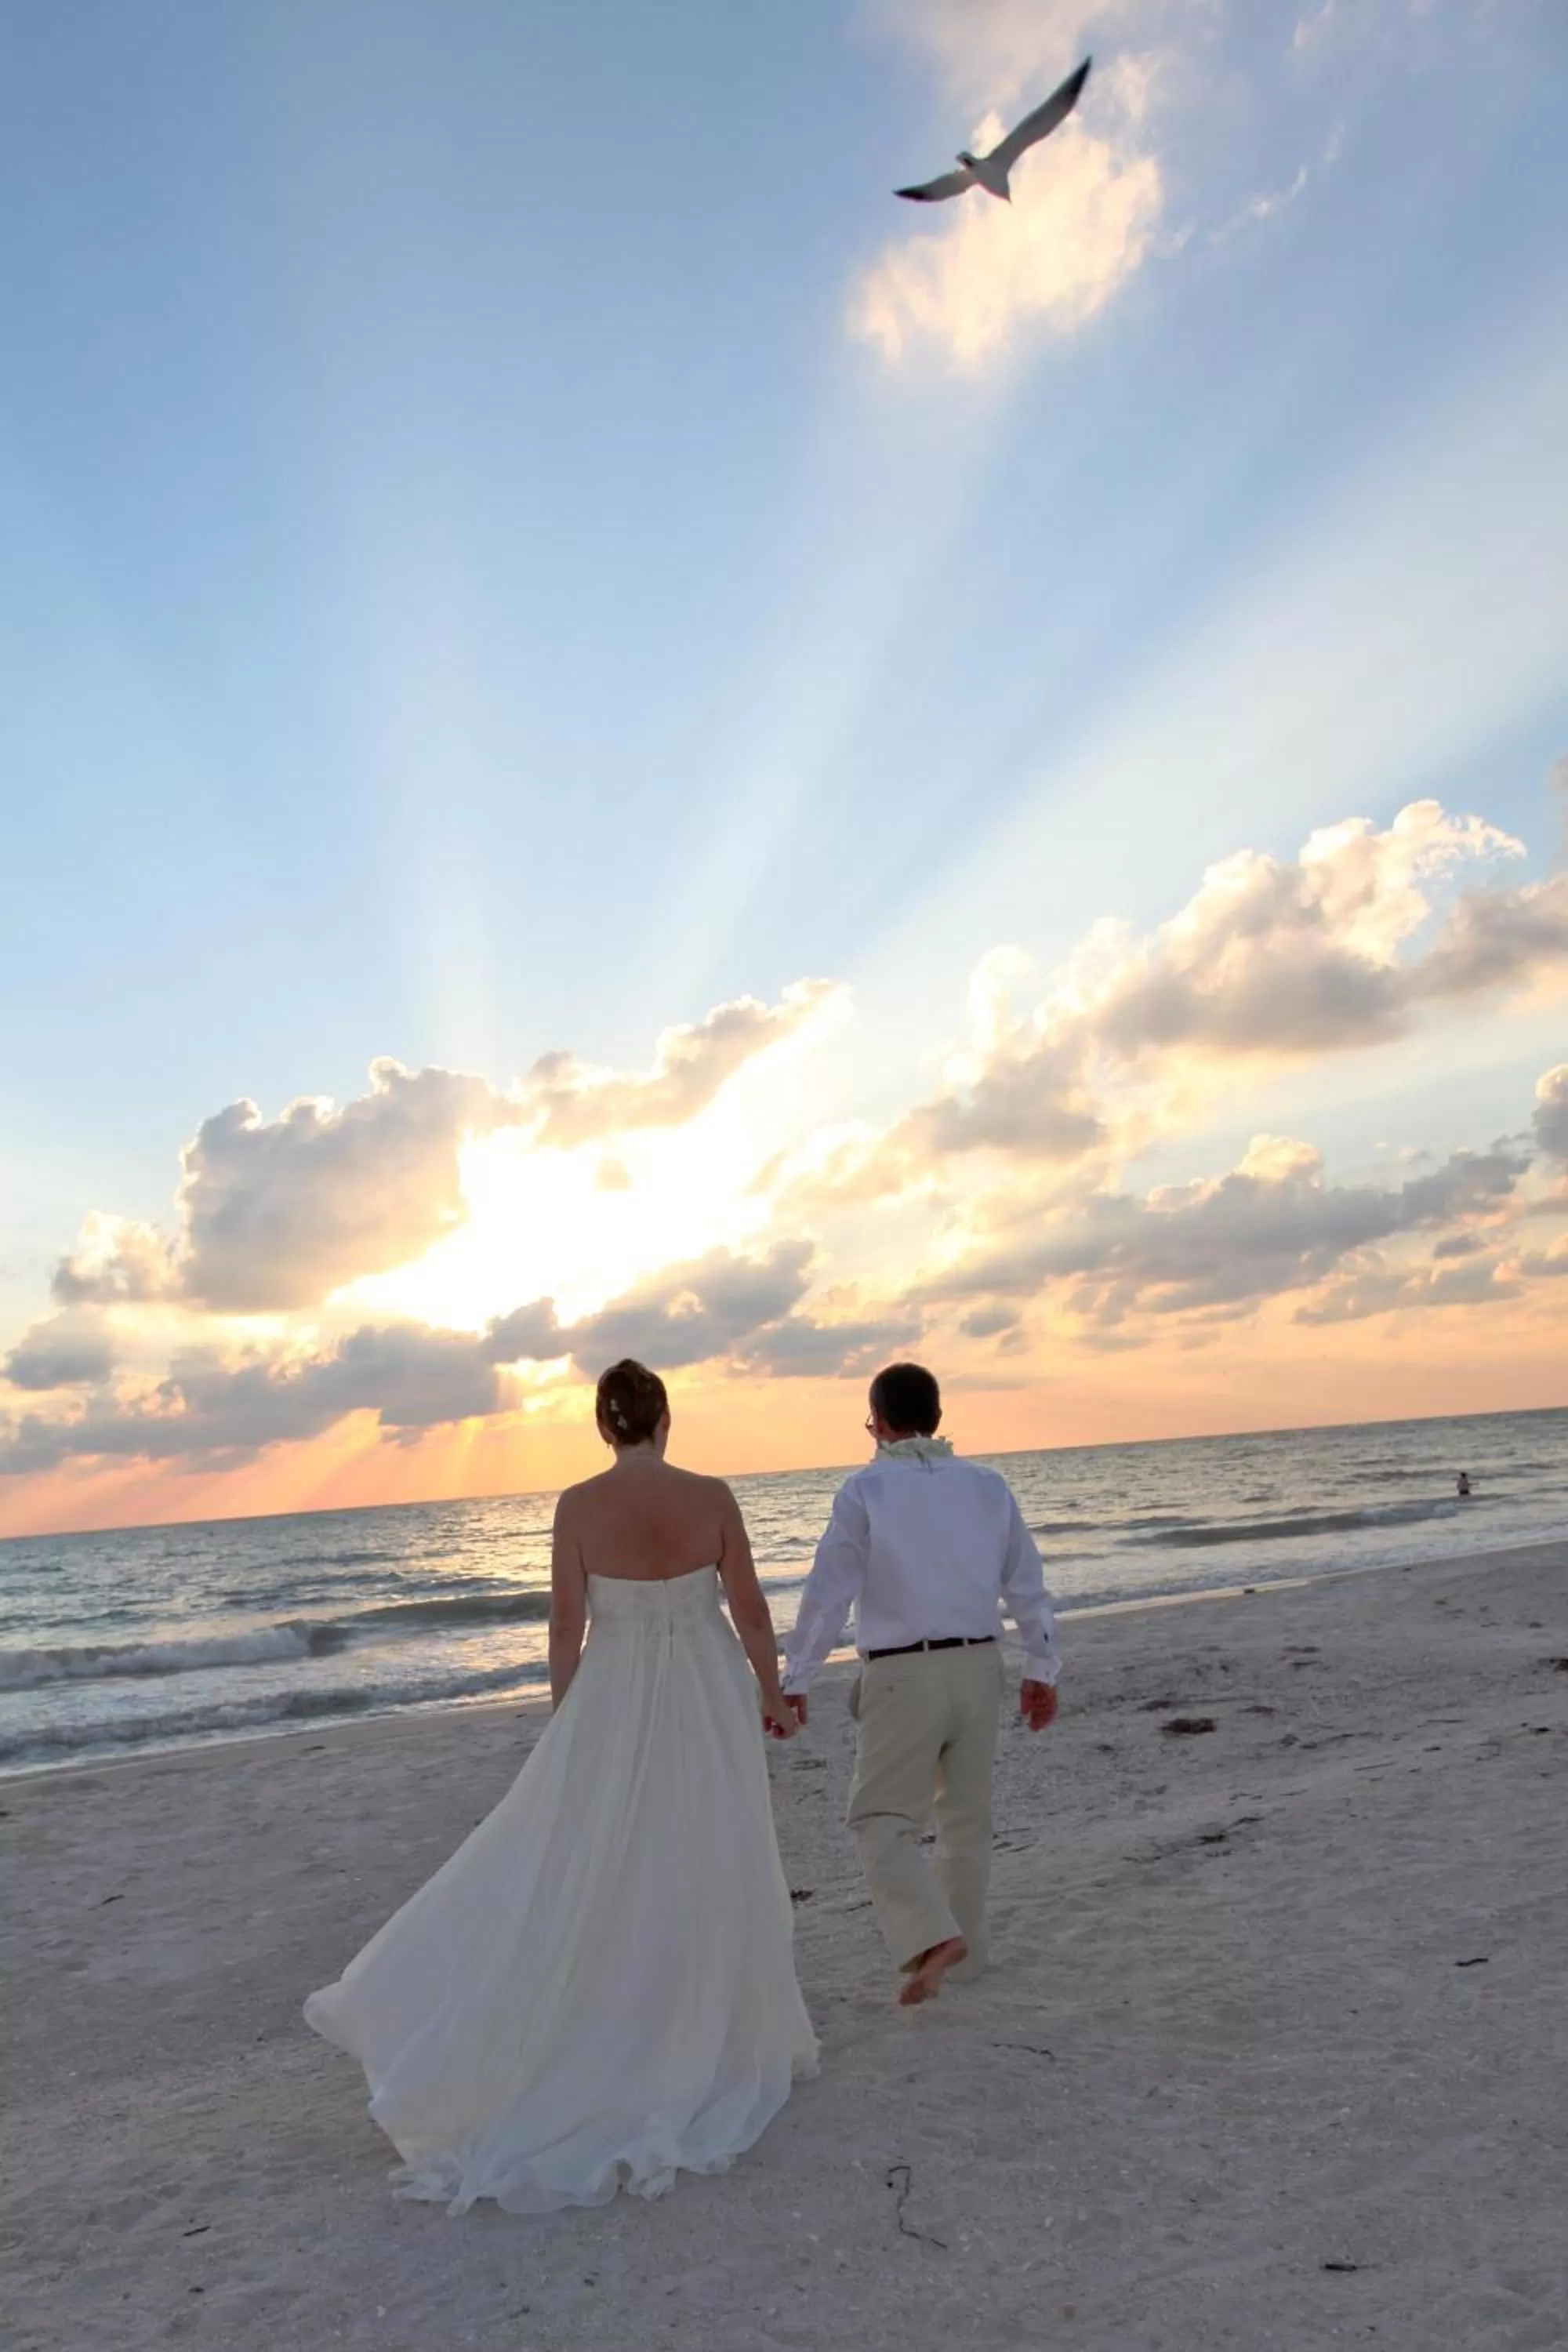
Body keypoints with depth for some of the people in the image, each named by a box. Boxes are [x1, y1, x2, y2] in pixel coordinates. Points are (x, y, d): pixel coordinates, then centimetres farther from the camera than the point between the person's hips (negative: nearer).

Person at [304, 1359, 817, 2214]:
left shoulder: (578, 1506, -10)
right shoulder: (712, 1497, -10)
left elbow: (567, 1625, -7)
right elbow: (751, 1611, -5)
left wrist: (563, 1727, 5)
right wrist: (772, 1695, 10)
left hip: (612, 1708, 0)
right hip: (708, 1709, 0)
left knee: (573, 1874, 13)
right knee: (710, 1874, 14)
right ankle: (726, 2044, 28)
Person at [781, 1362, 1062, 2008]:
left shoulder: (866, 1488, -9)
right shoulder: (987, 1484, 4)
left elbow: (829, 1591, -11)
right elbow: (1027, 1585, 7)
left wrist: (794, 1680, -5)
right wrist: (1041, 1670, 16)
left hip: (904, 1675, -5)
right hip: (980, 1665, 5)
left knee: (883, 1817, 1)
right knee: (965, 1816, 18)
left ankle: (931, 1938, -18)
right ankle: (962, 1950, 29)